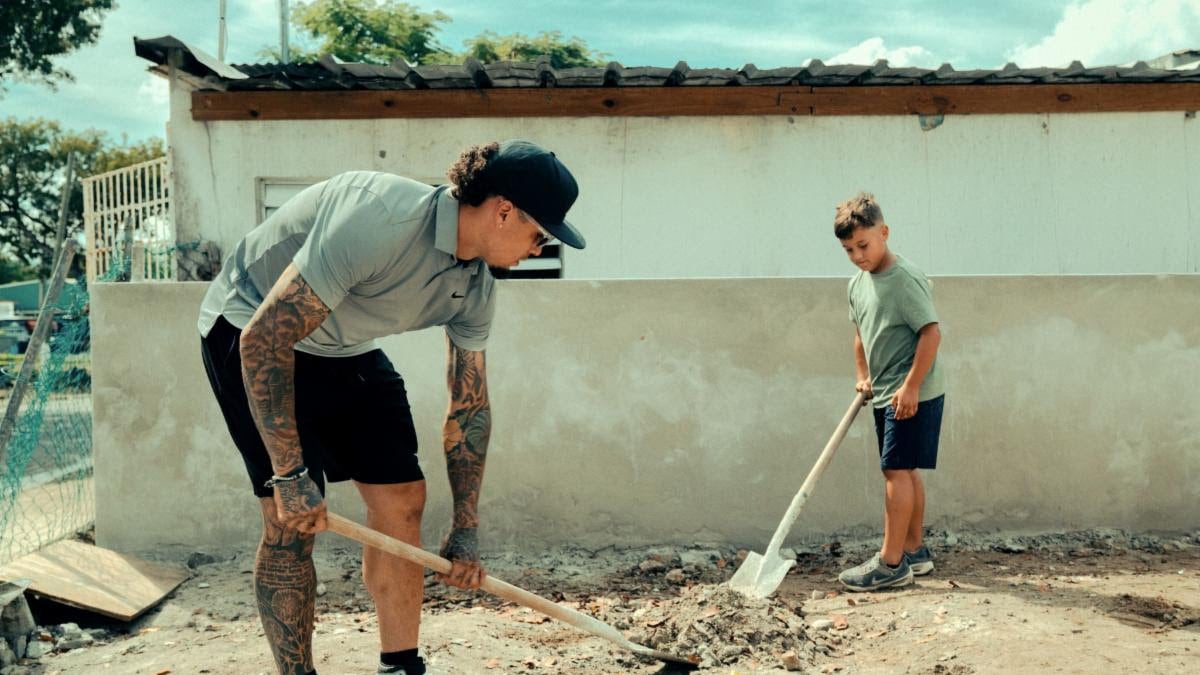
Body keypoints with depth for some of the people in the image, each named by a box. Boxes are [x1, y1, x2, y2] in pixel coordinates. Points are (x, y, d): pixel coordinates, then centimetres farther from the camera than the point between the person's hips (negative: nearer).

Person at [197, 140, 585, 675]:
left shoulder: (475, 288, -10)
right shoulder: (380, 220, -35)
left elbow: (469, 406, 2)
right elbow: (264, 338, -34)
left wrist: (465, 529, 2)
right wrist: (290, 474, -31)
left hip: (346, 349, 7)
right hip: (252, 332, -7)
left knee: (402, 499, 0)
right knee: (293, 521, -12)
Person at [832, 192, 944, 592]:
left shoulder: (904, 279, -17)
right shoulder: (858, 284, 10)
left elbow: (931, 333, -20)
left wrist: (910, 386, -21)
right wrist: (863, 376, 14)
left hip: (913, 395, -8)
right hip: (884, 395, 9)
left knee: (897, 470, -9)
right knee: (905, 471, 14)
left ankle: (890, 563, -5)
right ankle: (914, 551, 23)